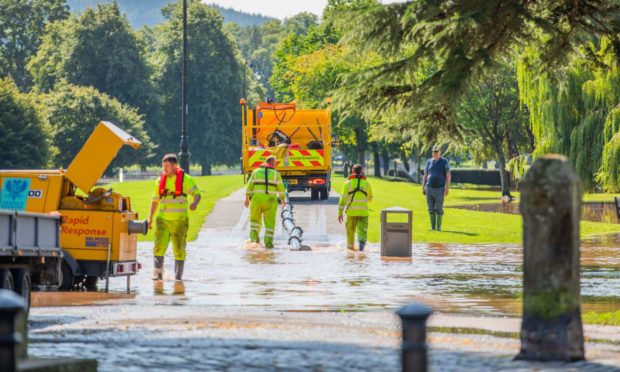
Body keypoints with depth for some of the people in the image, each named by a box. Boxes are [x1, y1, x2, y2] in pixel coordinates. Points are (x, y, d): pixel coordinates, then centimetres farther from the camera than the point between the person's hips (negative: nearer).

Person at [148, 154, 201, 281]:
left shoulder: (185, 179, -4)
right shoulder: (161, 180, 9)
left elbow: (197, 193, -8)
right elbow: (155, 199, 17)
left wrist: (195, 203, -31)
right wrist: (150, 217, 14)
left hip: (179, 221, -2)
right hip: (162, 219, 2)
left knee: (179, 250, 6)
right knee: (159, 246, -14)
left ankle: (178, 275, 16)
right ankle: (158, 272, -10)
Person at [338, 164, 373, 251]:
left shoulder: (348, 183, 1)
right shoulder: (366, 183, 5)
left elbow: (343, 199, -3)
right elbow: (370, 198, 20)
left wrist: (340, 213, 0)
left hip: (351, 211, 0)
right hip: (363, 211, 0)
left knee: (350, 229, 19)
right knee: (362, 230, -6)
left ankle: (350, 246, 34)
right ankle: (362, 242, -34)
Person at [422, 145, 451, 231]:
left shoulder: (444, 161, -2)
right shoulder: (429, 162, 8)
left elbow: (448, 175, -6)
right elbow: (425, 176, 10)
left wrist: (447, 188, -15)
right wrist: (423, 188, 4)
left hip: (439, 189, -3)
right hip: (429, 188, 3)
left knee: (439, 209, -4)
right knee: (431, 209, 3)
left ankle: (438, 226, 8)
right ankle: (433, 226, 12)